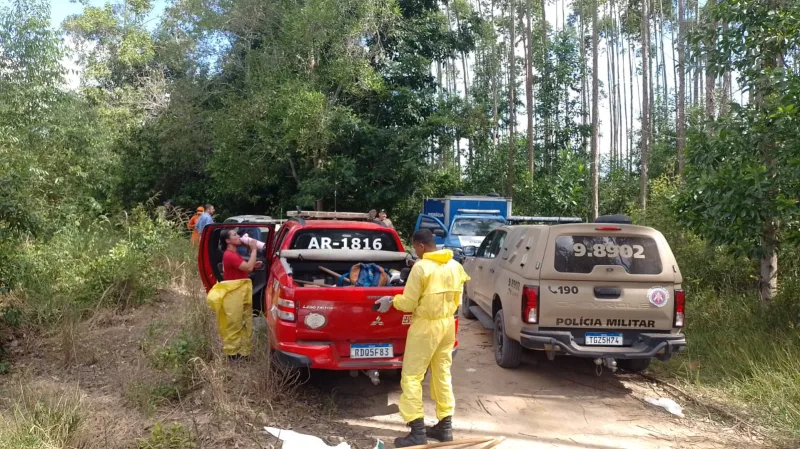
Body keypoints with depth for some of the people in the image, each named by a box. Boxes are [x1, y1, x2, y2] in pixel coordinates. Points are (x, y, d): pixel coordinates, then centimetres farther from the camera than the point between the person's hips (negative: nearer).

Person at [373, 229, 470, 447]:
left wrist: (391, 301, 5)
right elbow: (456, 300, 11)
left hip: (426, 325, -7)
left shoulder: (421, 267, -17)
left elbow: (408, 303, -13)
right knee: (443, 374, 16)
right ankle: (445, 426, 22)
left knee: (411, 377, 1)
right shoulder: (455, 266, 4)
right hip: (448, 323, 7)